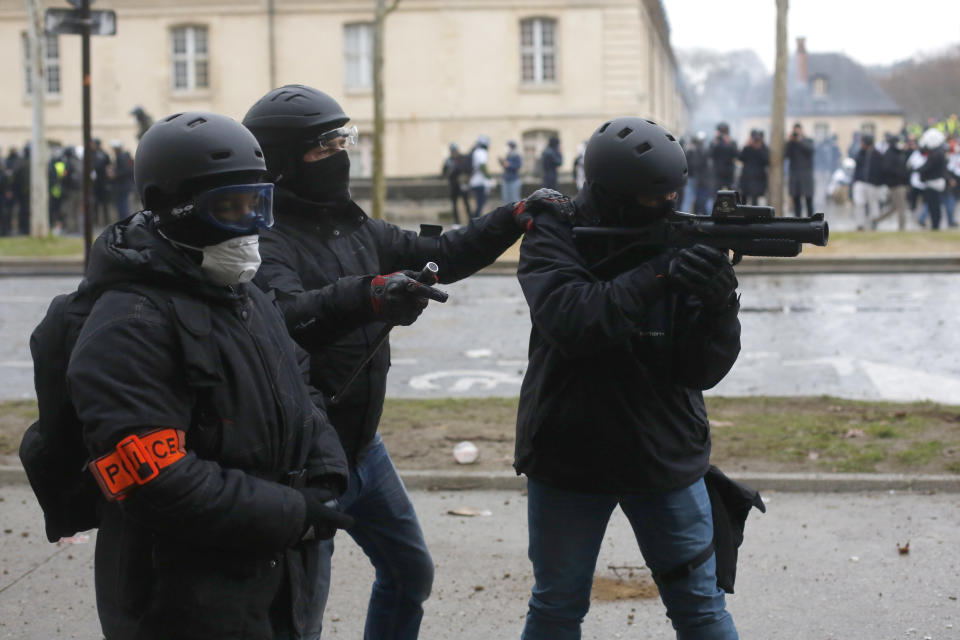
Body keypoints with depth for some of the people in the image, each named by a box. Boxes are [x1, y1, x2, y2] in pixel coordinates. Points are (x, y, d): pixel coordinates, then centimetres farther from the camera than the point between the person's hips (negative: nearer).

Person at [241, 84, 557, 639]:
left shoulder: (352, 226, 7)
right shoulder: (267, 241, -19)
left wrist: (515, 219, -1)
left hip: (362, 446, 9)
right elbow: (286, 316, -38)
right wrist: (368, 295, -53)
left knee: (411, 574, 22)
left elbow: (441, 256, 10)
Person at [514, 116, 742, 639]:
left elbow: (704, 370, -7)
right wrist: (657, 275, -32)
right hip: (567, 460, -2)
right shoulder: (553, 237, -8)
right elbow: (570, 321, -27)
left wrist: (718, 305, -26)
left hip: (666, 459, 2)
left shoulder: (681, 243, -4)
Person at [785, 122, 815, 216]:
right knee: (796, 199, 3)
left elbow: (810, 150, -14)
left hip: (806, 174, -2)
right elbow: (786, 155, -3)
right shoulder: (791, 143, 11)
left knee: (808, 199, -4)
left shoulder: (808, 141, 6)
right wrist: (790, 141, -8)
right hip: (794, 174, 2)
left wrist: (800, 140, -13)